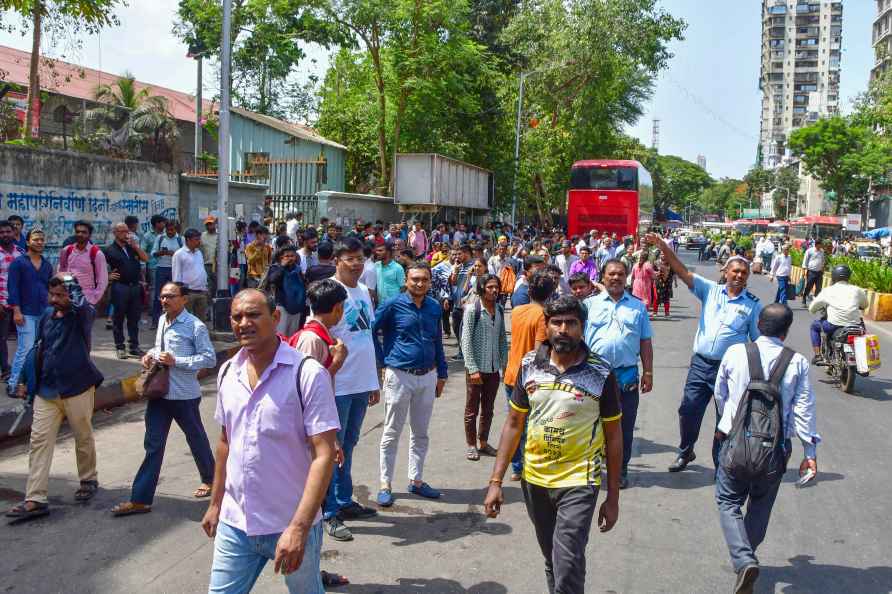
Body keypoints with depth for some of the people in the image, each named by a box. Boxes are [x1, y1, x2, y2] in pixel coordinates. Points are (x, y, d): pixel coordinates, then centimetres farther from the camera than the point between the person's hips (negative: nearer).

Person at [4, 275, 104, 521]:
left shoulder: (82, 316, -9)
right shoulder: (47, 316, 8)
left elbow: (81, 304, -35)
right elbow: (38, 349, 17)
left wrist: (70, 281, -18)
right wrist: (26, 380, 16)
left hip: (77, 388, -5)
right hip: (46, 390, 5)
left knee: (83, 437, 11)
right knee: (39, 440, -2)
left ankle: (89, 480, 33)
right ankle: (35, 499, -1)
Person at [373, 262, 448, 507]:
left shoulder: (434, 308, 5)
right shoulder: (393, 305, -10)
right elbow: (370, 330, -4)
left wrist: (441, 374, 13)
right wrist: (383, 361, -5)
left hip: (427, 376, 5)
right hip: (399, 376, -5)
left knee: (421, 432, 14)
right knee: (392, 432, 4)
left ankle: (416, 480, 27)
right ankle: (385, 485, 14)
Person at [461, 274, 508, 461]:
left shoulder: (499, 310, 5)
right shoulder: (472, 309, -12)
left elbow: (502, 339, 12)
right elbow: (466, 341, -14)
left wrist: (504, 363, 8)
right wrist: (473, 368, -17)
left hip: (494, 368, 5)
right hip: (476, 368, -5)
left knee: (488, 409, 14)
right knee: (472, 409, 7)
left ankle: (483, 442, 28)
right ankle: (471, 445, 18)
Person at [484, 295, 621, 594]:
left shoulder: (601, 374, -10)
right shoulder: (530, 365, -2)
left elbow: (613, 436, -2)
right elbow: (513, 423, 4)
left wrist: (613, 498, 0)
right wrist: (496, 481, 1)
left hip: (578, 482, -3)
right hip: (534, 480, 4)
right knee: (551, 561, 19)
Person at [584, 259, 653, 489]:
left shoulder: (638, 307, 10)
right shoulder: (590, 304, 5)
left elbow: (646, 342, 11)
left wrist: (648, 372, 6)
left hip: (627, 375, 1)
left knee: (625, 425, 9)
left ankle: (620, 470, 22)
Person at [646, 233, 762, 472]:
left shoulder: (753, 304, -1)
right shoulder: (710, 290, 4)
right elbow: (683, 272, -4)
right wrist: (663, 246, -15)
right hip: (700, 364, 2)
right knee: (688, 410, 7)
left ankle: (721, 464, 24)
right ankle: (686, 453, 30)